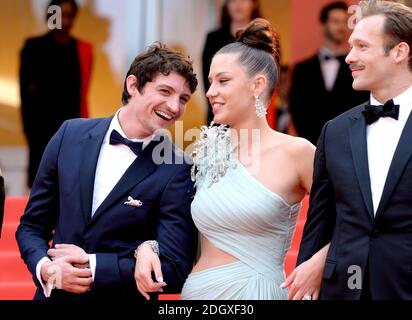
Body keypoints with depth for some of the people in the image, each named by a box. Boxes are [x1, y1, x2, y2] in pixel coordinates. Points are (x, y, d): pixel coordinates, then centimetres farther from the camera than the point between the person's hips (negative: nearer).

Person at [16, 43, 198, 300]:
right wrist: (45, 267, -17)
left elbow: (175, 269, -16)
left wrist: (91, 266, -19)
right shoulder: (71, 134, -4)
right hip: (54, 293, 3)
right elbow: (32, 225, 2)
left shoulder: (178, 172, -13)